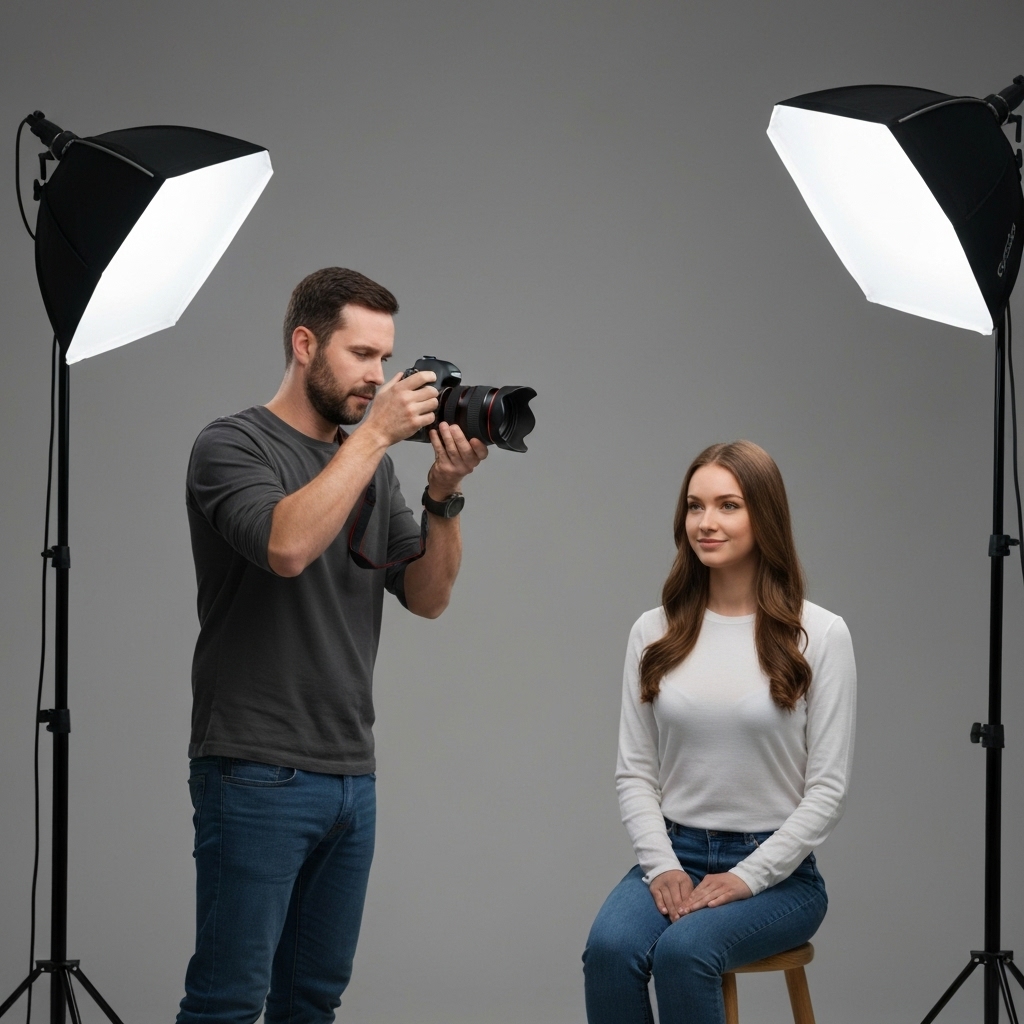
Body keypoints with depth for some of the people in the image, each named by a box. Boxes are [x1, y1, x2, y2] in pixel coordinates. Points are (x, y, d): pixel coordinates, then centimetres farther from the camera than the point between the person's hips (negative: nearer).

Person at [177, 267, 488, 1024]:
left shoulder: (371, 468, 15)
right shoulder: (233, 446, -5)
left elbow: (428, 596, 10)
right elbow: (286, 545, -24)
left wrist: (444, 496, -6)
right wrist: (376, 433, -19)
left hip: (351, 777, 7)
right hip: (259, 774, -7)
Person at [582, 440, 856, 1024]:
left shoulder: (820, 635, -3)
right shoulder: (655, 632, 8)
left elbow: (827, 790, -5)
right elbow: (634, 772, 7)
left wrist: (746, 877, -13)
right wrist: (662, 865, -9)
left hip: (776, 871, -3)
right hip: (673, 857, 3)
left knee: (683, 951, -33)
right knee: (610, 949, -29)